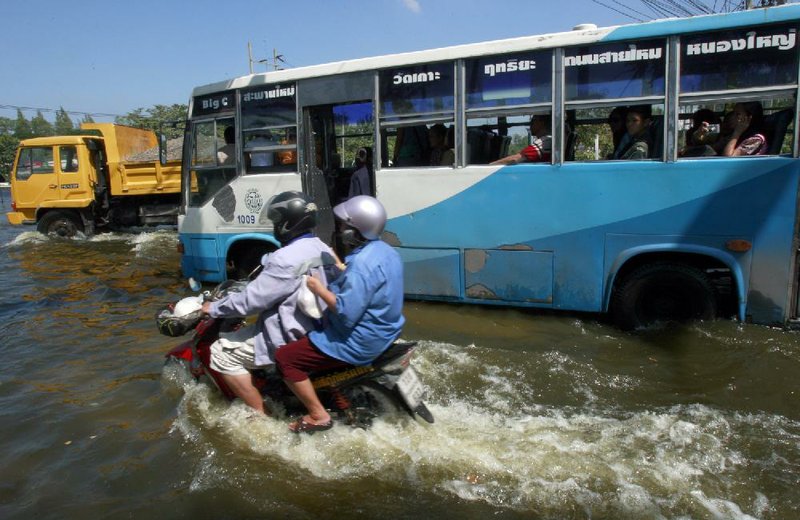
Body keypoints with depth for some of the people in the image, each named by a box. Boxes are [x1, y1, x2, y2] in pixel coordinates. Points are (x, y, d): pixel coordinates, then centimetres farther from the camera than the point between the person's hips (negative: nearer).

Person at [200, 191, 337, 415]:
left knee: (222, 352, 0)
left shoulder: (287, 259, -26)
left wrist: (214, 308, -8)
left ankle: (259, 415, 5)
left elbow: (252, 299, -22)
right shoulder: (321, 248, 3)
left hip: (290, 337, -10)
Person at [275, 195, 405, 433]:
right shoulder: (385, 251, 3)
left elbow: (347, 313, -31)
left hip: (359, 341, -10)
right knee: (314, 328, 33)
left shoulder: (362, 263, -28)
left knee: (285, 358, -3)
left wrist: (320, 289, -19)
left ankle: (318, 415, 3)